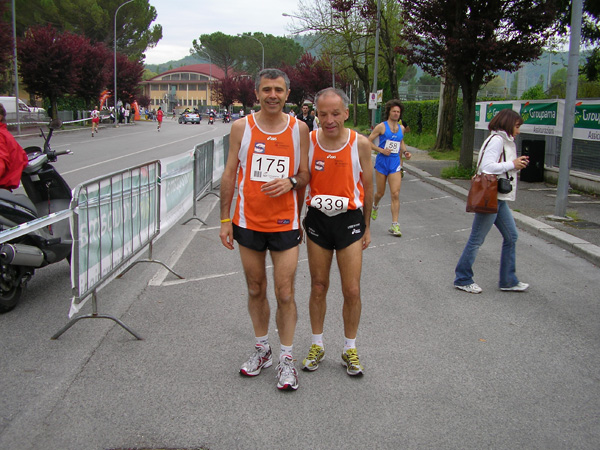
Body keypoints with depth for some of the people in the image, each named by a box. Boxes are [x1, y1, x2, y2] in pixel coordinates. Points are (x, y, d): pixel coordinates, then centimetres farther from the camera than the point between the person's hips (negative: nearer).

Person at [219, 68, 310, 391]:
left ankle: (286, 359, 15)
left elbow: (304, 175, 9)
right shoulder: (242, 127, 1)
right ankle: (262, 349, 30)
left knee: (285, 293, 0)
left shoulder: (299, 128, 2)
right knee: (255, 290, 12)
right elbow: (229, 174, 4)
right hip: (248, 222, 1)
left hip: (284, 223, -1)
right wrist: (225, 219, 1)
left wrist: (291, 182, -15)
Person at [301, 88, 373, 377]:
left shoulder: (360, 144, -8)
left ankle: (350, 350, 20)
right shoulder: (308, 142, -5)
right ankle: (317, 345, 27)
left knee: (352, 291, 1)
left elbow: (368, 187, 3)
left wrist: (366, 226, 8)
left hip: (349, 219, -1)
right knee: (318, 287, 11)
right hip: (317, 219, 1)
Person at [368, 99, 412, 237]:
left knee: (395, 194, -8)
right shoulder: (382, 126, -4)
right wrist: (381, 150, -16)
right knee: (380, 192, 8)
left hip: (395, 163, 3)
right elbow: (369, 141, -4)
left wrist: (405, 151, 7)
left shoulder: (401, 128, 10)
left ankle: (394, 225, -7)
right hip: (382, 162, -3)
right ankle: (375, 206, 46)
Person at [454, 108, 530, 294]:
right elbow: (487, 167, -23)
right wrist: (512, 165, -14)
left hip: (500, 198, 10)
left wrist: (517, 165, 4)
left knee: (511, 236, 12)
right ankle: (463, 279, 9)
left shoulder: (506, 142, 18)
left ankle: (508, 281, 20)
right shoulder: (496, 140, -12)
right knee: (477, 239, -2)